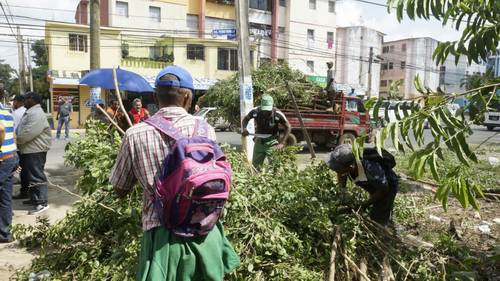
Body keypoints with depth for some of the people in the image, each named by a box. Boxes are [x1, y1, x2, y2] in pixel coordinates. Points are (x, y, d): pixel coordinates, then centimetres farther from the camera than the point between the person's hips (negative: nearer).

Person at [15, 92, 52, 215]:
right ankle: (34, 198, 29)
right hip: (28, 149, 11)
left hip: (35, 150, -11)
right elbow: (22, 130, 23)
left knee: (36, 176, -7)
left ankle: (42, 203, -3)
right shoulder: (30, 112, 17)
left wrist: (15, 141, -11)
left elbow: (28, 133, -25)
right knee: (27, 175, 19)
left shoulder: (36, 113, -19)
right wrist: (17, 140, 7)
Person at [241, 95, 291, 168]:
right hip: (259, 142, 3)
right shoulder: (255, 112, -13)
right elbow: (245, 119, 7)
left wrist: (282, 143, -15)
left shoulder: (278, 114, -19)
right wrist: (244, 129, -13)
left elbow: (288, 127, -9)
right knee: (255, 166, 9)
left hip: (272, 142, -3)